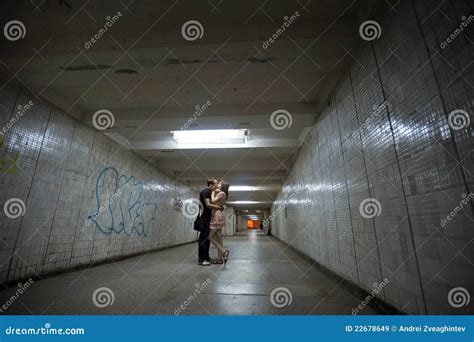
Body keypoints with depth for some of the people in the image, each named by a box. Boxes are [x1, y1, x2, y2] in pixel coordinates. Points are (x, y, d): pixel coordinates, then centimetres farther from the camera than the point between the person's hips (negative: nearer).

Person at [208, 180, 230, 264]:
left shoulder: (222, 193, -8)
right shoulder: (220, 194, 20)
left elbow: (213, 201, -16)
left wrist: (213, 192, -3)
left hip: (217, 216, -10)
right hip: (218, 216, 10)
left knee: (210, 236, -7)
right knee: (218, 238, 8)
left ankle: (224, 251, -8)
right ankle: (220, 258, 10)